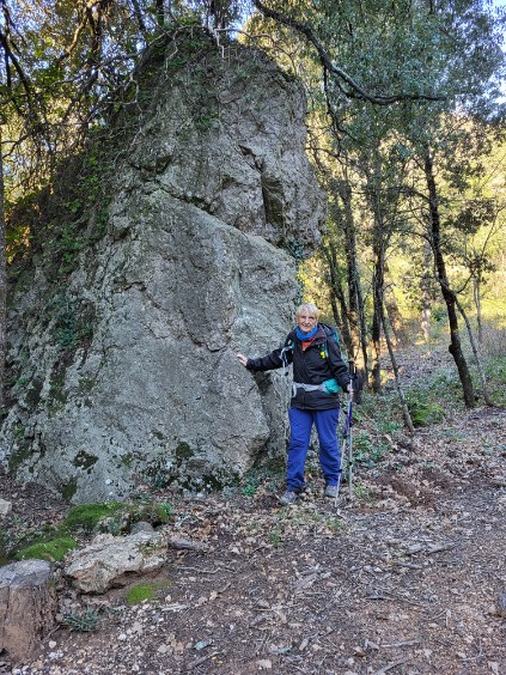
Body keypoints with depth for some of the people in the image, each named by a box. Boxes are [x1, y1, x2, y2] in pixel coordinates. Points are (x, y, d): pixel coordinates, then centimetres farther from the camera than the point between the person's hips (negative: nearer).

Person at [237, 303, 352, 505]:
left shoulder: (326, 340, -12)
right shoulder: (293, 338, 3)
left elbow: (338, 366, -8)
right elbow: (277, 358, 14)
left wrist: (347, 383, -26)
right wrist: (251, 364, 13)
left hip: (325, 400, -4)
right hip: (300, 401, 4)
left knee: (328, 442, 8)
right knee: (297, 442, 3)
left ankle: (332, 481, 29)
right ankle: (293, 486, 12)